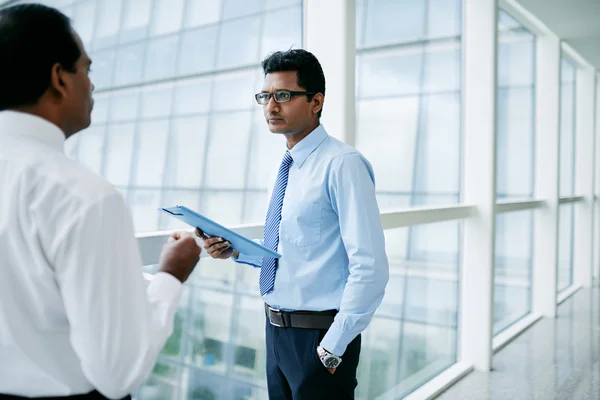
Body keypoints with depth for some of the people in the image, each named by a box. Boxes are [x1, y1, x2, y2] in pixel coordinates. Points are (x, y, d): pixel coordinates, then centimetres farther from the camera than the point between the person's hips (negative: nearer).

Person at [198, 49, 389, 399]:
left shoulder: (341, 164, -17)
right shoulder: (289, 166, 8)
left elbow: (370, 269, -22)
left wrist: (332, 348, -18)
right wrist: (236, 250, 1)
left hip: (317, 336, -8)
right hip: (277, 330, 8)